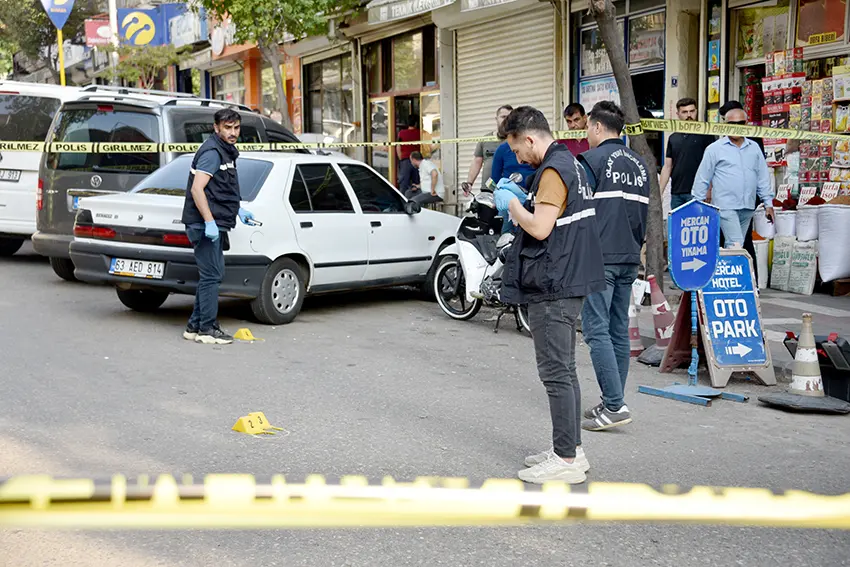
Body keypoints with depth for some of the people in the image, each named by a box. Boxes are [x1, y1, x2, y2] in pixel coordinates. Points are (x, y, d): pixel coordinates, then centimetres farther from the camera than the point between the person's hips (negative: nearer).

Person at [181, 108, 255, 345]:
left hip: (216, 225, 10)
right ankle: (207, 329, -2)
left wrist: (238, 210, 24)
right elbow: (197, 189, -21)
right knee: (211, 276, -8)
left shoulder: (227, 152, 19)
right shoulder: (212, 152, -12)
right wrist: (209, 221, -25)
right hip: (207, 225, -10)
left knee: (210, 276, 14)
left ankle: (195, 327, 20)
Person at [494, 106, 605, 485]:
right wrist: (522, 199, 13)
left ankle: (566, 461, 1)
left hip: (553, 287, -11)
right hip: (569, 283, 11)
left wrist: (512, 204, -7)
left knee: (556, 373, -5)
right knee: (565, 370, 16)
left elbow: (540, 227, -23)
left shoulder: (553, 171, -16)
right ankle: (572, 449, 24)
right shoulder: (571, 164, 15)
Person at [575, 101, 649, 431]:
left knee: (596, 330, -7)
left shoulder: (591, 160, -7)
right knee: (619, 331, 11)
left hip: (598, 258, -7)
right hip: (629, 259, 8)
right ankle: (613, 403, 16)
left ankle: (614, 406, -12)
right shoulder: (639, 164, 16)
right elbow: (644, 214, 19)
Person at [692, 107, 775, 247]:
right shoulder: (715, 149, 0)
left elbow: (763, 177, 17)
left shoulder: (754, 148, 14)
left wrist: (768, 203, 13)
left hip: (747, 208, 5)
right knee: (736, 245, -16)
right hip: (725, 207, -5)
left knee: (733, 246, 11)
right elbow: (702, 178, 1)